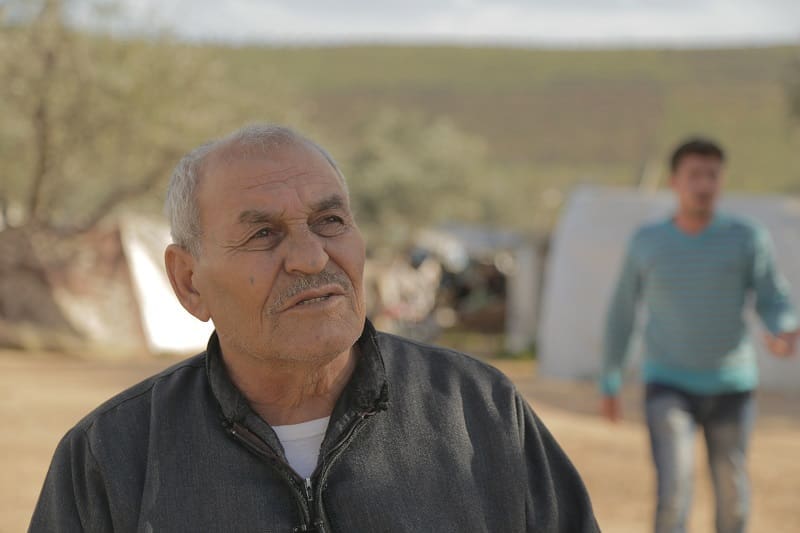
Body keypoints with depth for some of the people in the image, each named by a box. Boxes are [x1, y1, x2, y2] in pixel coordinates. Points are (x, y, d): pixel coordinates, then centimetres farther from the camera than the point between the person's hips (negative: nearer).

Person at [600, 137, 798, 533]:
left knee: (731, 493, 10)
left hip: (731, 388, 1)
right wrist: (609, 382, 12)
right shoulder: (646, 242, -2)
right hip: (668, 387, -1)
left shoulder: (747, 238, -5)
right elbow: (622, 311, 9)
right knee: (674, 489, -18)